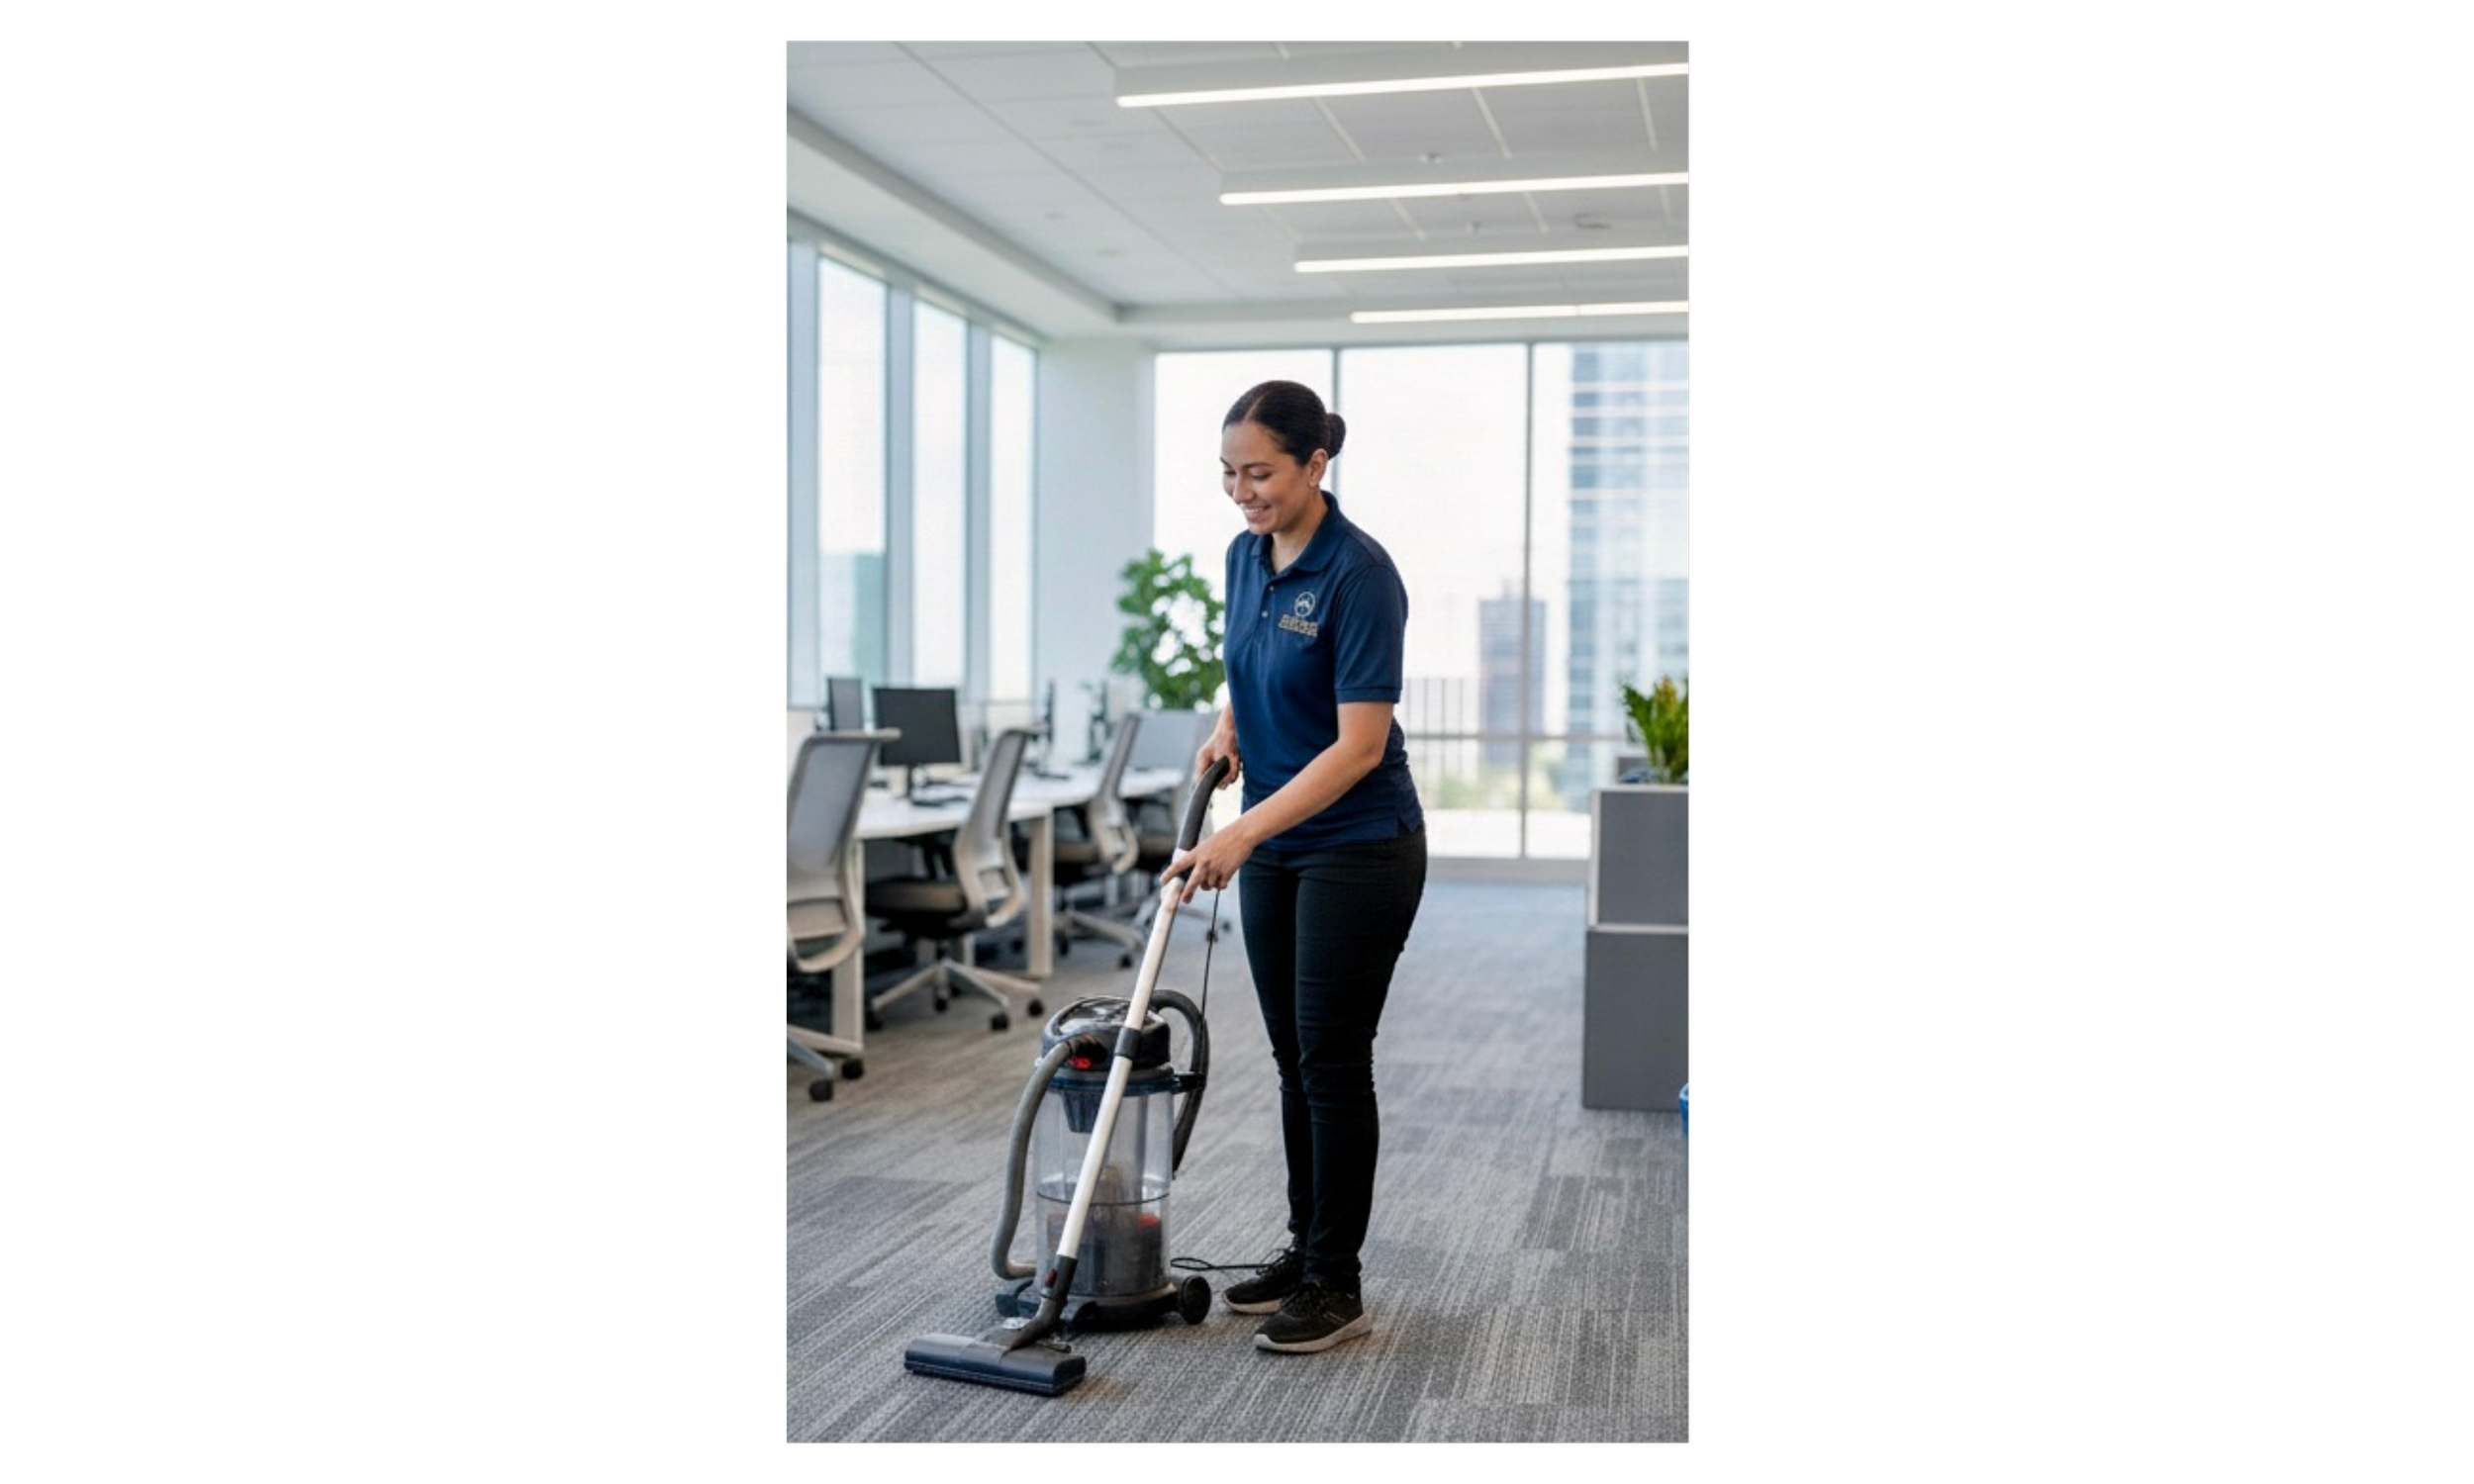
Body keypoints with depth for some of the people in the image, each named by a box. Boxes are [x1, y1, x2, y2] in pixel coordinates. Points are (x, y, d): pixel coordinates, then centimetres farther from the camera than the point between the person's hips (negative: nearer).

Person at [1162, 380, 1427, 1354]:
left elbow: (1359, 744, -24)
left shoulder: (1360, 573, -21)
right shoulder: (1245, 555, 4)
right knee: (1296, 1058, 14)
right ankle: (1305, 1249, 26)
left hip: (1358, 851, -8)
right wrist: (1227, 732, -1)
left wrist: (1241, 833, -28)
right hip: (1276, 848, 8)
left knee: (1333, 1062, -2)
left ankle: (1337, 1286, 10)